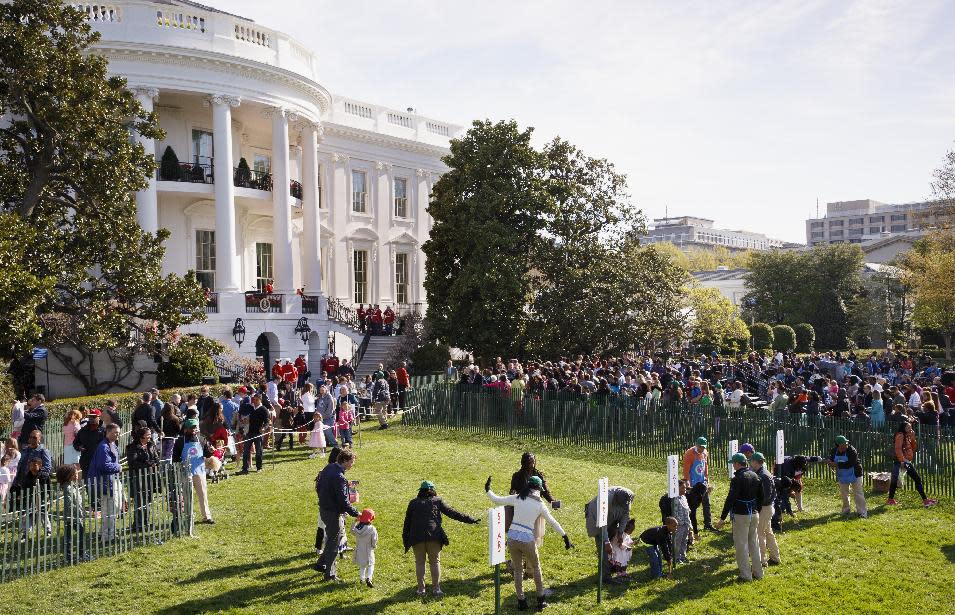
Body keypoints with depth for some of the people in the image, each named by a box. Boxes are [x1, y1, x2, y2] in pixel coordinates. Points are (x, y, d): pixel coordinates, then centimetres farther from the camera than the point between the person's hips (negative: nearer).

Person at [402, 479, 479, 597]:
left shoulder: (413, 503, 14)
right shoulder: (437, 501, 9)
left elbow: (407, 522, 16)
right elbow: (452, 513, 6)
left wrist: (405, 539, 23)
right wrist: (470, 519, 9)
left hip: (417, 537, 1)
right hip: (434, 537, -1)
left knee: (419, 562, 10)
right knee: (435, 562, 9)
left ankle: (421, 589, 9)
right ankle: (436, 589, 7)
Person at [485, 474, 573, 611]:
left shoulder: (517, 498, 0)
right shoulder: (540, 504, -2)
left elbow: (496, 500, 5)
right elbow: (553, 522, 3)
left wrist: (488, 490, 22)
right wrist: (565, 537, 10)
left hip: (512, 538, 2)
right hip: (528, 540, -1)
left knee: (518, 570, 18)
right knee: (536, 568, 21)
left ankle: (521, 601, 20)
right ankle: (541, 600, 25)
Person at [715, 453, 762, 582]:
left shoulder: (737, 479, -17)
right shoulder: (755, 476, 6)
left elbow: (730, 499, -20)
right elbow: (760, 495, 14)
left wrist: (722, 518, -17)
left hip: (741, 515, -8)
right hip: (754, 514, 8)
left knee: (741, 545, 0)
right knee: (754, 543, 16)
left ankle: (745, 575, 3)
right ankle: (758, 573, 22)